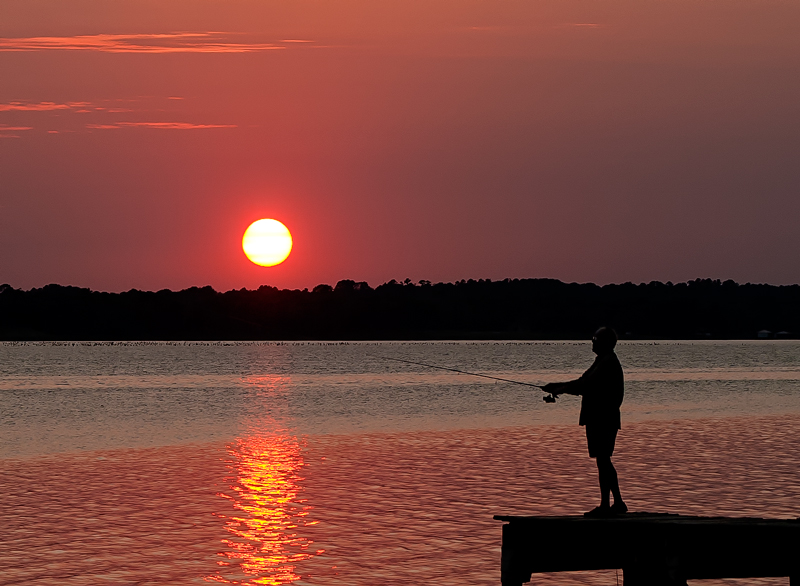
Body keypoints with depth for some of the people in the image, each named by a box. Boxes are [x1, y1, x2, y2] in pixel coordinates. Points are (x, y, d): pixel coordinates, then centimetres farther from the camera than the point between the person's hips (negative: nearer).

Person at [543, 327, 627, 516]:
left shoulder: (609, 362, -14)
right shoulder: (603, 361, 19)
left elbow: (588, 384, -23)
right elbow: (585, 384, 21)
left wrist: (562, 388, -18)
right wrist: (559, 387, 13)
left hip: (603, 420, -11)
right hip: (598, 419, 11)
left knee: (602, 460, -9)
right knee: (604, 461, 13)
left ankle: (605, 504, -7)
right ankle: (618, 503, 17)